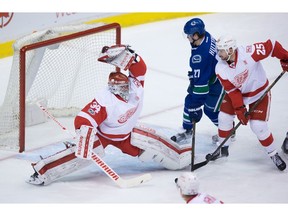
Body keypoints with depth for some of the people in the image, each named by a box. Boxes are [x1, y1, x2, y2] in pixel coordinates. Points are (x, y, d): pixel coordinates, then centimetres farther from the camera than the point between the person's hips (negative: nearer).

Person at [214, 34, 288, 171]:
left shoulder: (249, 53, -34)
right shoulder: (220, 69, -19)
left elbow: (272, 46, -25)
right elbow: (232, 91, -17)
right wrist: (239, 110, -22)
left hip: (259, 92, -4)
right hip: (237, 93, 4)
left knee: (258, 126, -11)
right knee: (224, 117, -1)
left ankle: (273, 154, 8)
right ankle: (223, 149, 22)